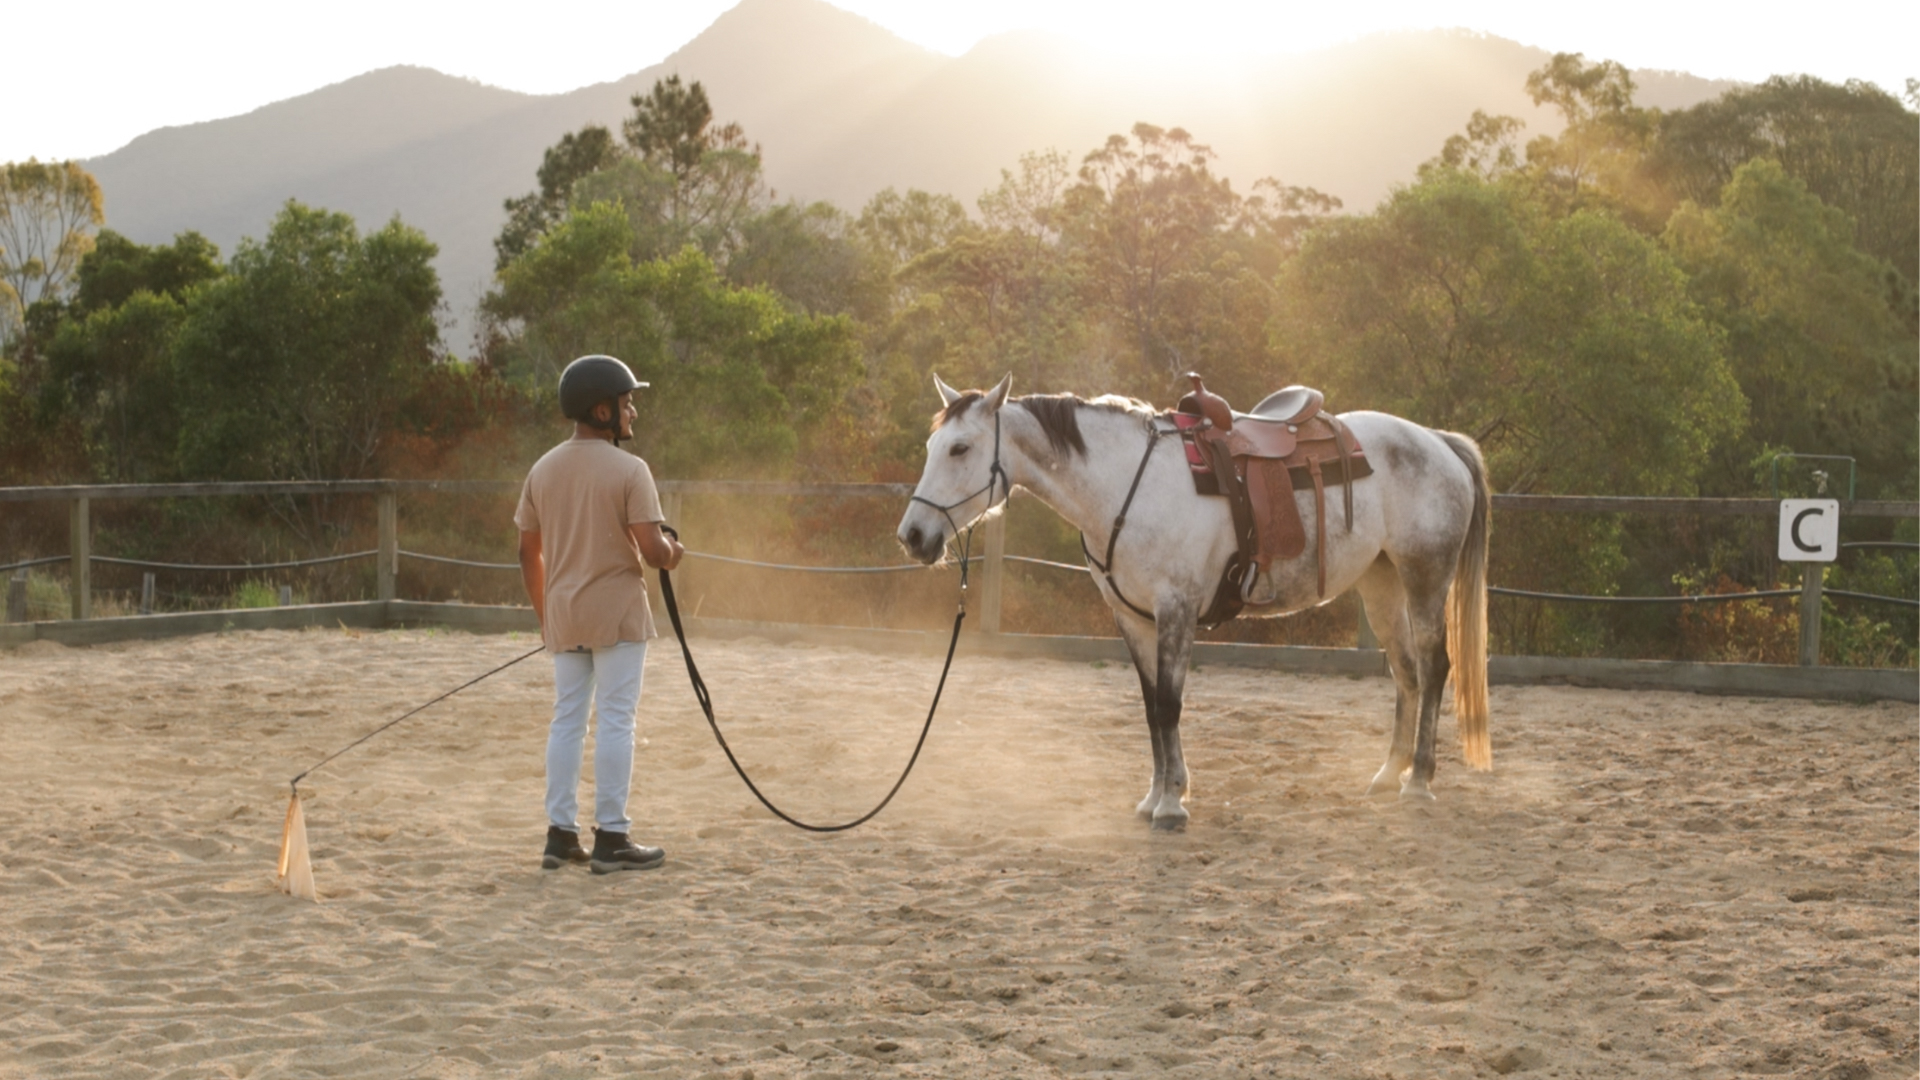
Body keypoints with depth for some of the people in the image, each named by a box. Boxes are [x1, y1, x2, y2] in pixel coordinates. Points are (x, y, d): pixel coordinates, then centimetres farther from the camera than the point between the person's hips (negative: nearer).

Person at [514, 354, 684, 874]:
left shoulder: (542, 470, 5)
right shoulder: (629, 470, -12)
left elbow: (528, 552, 9)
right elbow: (651, 549, -18)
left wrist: (544, 615, 19)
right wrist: (673, 554, 5)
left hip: (563, 616, 5)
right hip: (617, 613, -5)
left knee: (567, 719, 12)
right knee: (615, 720, -2)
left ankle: (561, 833, 13)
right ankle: (611, 838, -1)